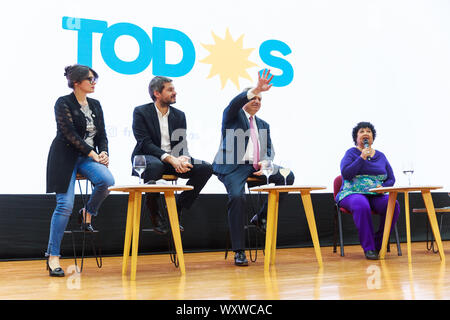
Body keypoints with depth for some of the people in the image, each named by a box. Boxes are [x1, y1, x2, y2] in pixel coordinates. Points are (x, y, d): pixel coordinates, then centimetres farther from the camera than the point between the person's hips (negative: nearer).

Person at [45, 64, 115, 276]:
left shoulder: (95, 105, 14)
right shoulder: (63, 103, -4)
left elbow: (101, 134, 14)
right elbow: (70, 133, -13)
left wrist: (103, 152, -5)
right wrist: (92, 153, -17)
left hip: (89, 157, 5)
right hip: (65, 157, -5)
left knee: (107, 181, -27)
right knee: (65, 205, -13)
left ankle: (88, 213, 2)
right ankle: (53, 256, -2)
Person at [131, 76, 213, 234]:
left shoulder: (179, 115, 12)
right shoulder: (141, 112, -2)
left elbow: (182, 144, 7)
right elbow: (145, 143, -14)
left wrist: (183, 159, -19)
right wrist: (169, 158, -27)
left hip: (173, 160, 5)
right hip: (147, 158, -5)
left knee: (206, 168, -17)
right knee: (154, 165, -41)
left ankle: (177, 209, -6)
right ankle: (154, 212, -15)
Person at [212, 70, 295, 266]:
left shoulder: (264, 125, 25)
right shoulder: (233, 115, 9)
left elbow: (269, 150, 20)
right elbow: (235, 102, -15)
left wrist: (265, 163, -4)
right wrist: (257, 89, -30)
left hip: (256, 168, 5)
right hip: (233, 166, -5)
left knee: (287, 177, -18)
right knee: (237, 196, -31)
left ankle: (261, 217, -2)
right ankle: (239, 251, -23)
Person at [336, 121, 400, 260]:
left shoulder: (380, 156, 18)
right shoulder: (351, 153, 6)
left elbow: (391, 179, 16)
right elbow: (345, 174, -10)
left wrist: (383, 187, -6)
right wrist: (362, 158, -12)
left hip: (376, 196, 4)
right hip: (352, 194, -4)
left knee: (393, 205, -28)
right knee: (362, 205, -38)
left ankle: (378, 244, -14)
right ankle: (368, 248, -31)